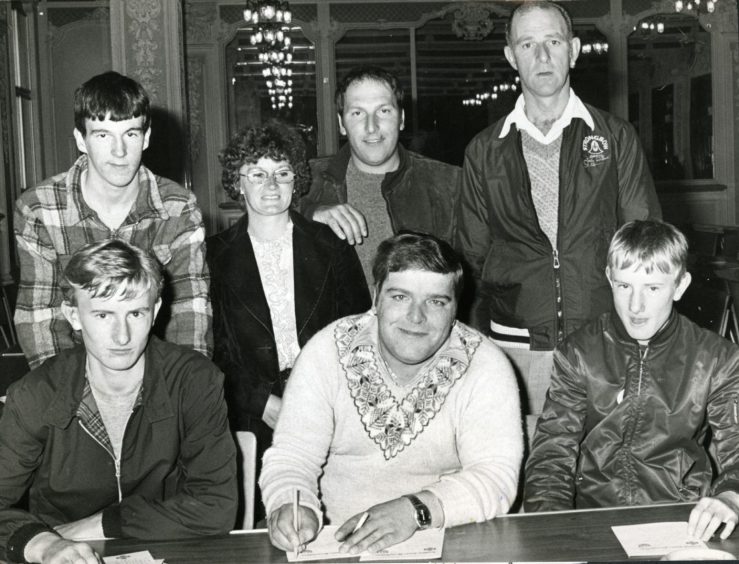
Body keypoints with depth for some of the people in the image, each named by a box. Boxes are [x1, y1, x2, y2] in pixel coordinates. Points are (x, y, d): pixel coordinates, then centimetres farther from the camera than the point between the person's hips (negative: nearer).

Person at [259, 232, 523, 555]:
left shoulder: (484, 367, -8)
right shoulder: (326, 352, -3)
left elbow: (496, 479, -16)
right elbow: (292, 455, -5)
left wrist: (416, 510, -31)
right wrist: (291, 506, -27)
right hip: (334, 538, 0)